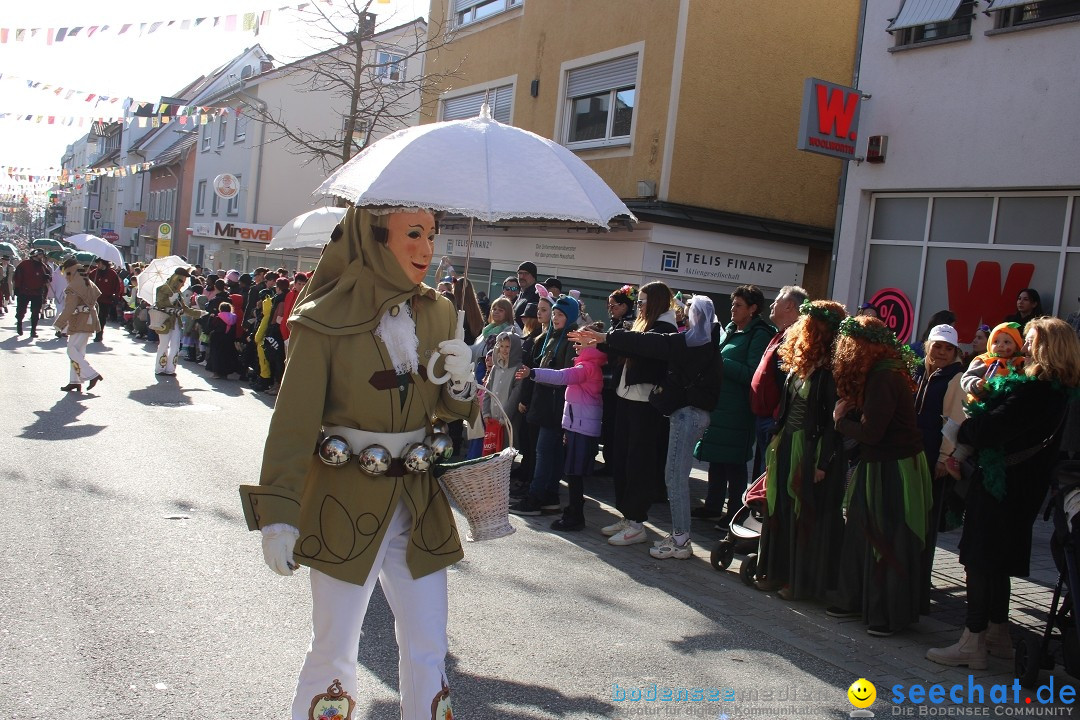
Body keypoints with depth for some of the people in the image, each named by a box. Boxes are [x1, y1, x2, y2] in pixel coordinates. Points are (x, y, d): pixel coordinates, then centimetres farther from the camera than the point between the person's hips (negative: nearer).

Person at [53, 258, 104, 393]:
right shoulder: (89, 283, 13)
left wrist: (59, 324, -13)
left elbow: (69, 309, -20)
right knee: (78, 351, 13)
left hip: (79, 323, -9)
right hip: (89, 321, 9)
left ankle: (92, 375, -11)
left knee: (73, 351, -5)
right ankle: (75, 381, 14)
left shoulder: (73, 287, -15)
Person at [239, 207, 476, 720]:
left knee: (428, 652, 9)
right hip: (345, 505, -4)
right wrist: (278, 515, -19)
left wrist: (460, 382, -10)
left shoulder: (438, 313, 4)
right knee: (333, 654, 8)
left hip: (420, 505, 4)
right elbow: (293, 422, -13)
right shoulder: (326, 321, -12)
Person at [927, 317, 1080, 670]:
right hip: (1025, 490, 9)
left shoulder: (1033, 391, -23)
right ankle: (998, 635, 30)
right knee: (997, 561, 19)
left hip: (998, 485, -9)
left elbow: (987, 430, -23)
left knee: (980, 560, -2)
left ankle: (972, 643, 4)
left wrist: (962, 429, -4)